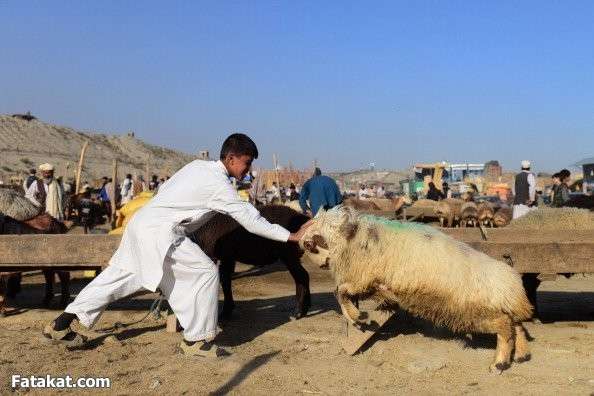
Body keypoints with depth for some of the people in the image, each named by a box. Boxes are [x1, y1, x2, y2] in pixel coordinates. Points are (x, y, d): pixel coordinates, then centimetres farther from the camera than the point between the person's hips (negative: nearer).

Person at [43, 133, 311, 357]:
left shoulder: (197, 166, 14)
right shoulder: (219, 184, -10)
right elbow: (251, 220, -9)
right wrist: (292, 237, -3)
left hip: (141, 223, 9)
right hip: (159, 231, -9)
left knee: (121, 275, 18)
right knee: (206, 272, -5)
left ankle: (61, 324, 23)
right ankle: (196, 340, 2)